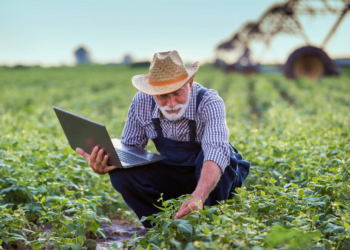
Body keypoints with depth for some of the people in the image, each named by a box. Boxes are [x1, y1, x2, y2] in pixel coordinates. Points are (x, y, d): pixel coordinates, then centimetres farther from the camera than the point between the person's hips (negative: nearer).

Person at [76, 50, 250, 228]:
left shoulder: (209, 103, -29)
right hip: (173, 176, 3)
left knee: (207, 156, -37)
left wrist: (198, 197, -62)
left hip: (212, 176, -3)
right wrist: (103, 166, -31)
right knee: (121, 173, -21)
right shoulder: (142, 103, -15)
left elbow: (216, 152, -44)